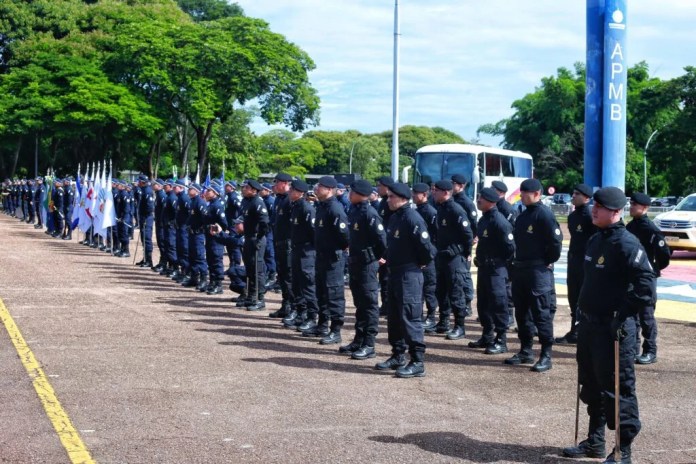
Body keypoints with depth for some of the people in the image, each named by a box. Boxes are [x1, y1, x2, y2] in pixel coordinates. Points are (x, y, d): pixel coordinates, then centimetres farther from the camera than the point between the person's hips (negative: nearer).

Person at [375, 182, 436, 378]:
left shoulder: (412, 219, -18)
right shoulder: (394, 217, 11)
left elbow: (426, 247, -20)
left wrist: (421, 263, -5)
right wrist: (387, 258, 14)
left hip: (409, 275, -10)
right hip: (394, 273, 10)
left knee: (410, 318, -8)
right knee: (394, 317, 16)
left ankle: (417, 363, -3)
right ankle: (398, 356, 28)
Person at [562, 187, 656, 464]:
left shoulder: (626, 243, -16)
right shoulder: (595, 240, 12)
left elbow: (646, 282, -23)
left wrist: (624, 315, -21)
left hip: (613, 328, -9)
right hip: (588, 324, 9)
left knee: (616, 389, -3)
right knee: (591, 385, 18)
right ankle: (595, 441, 31)